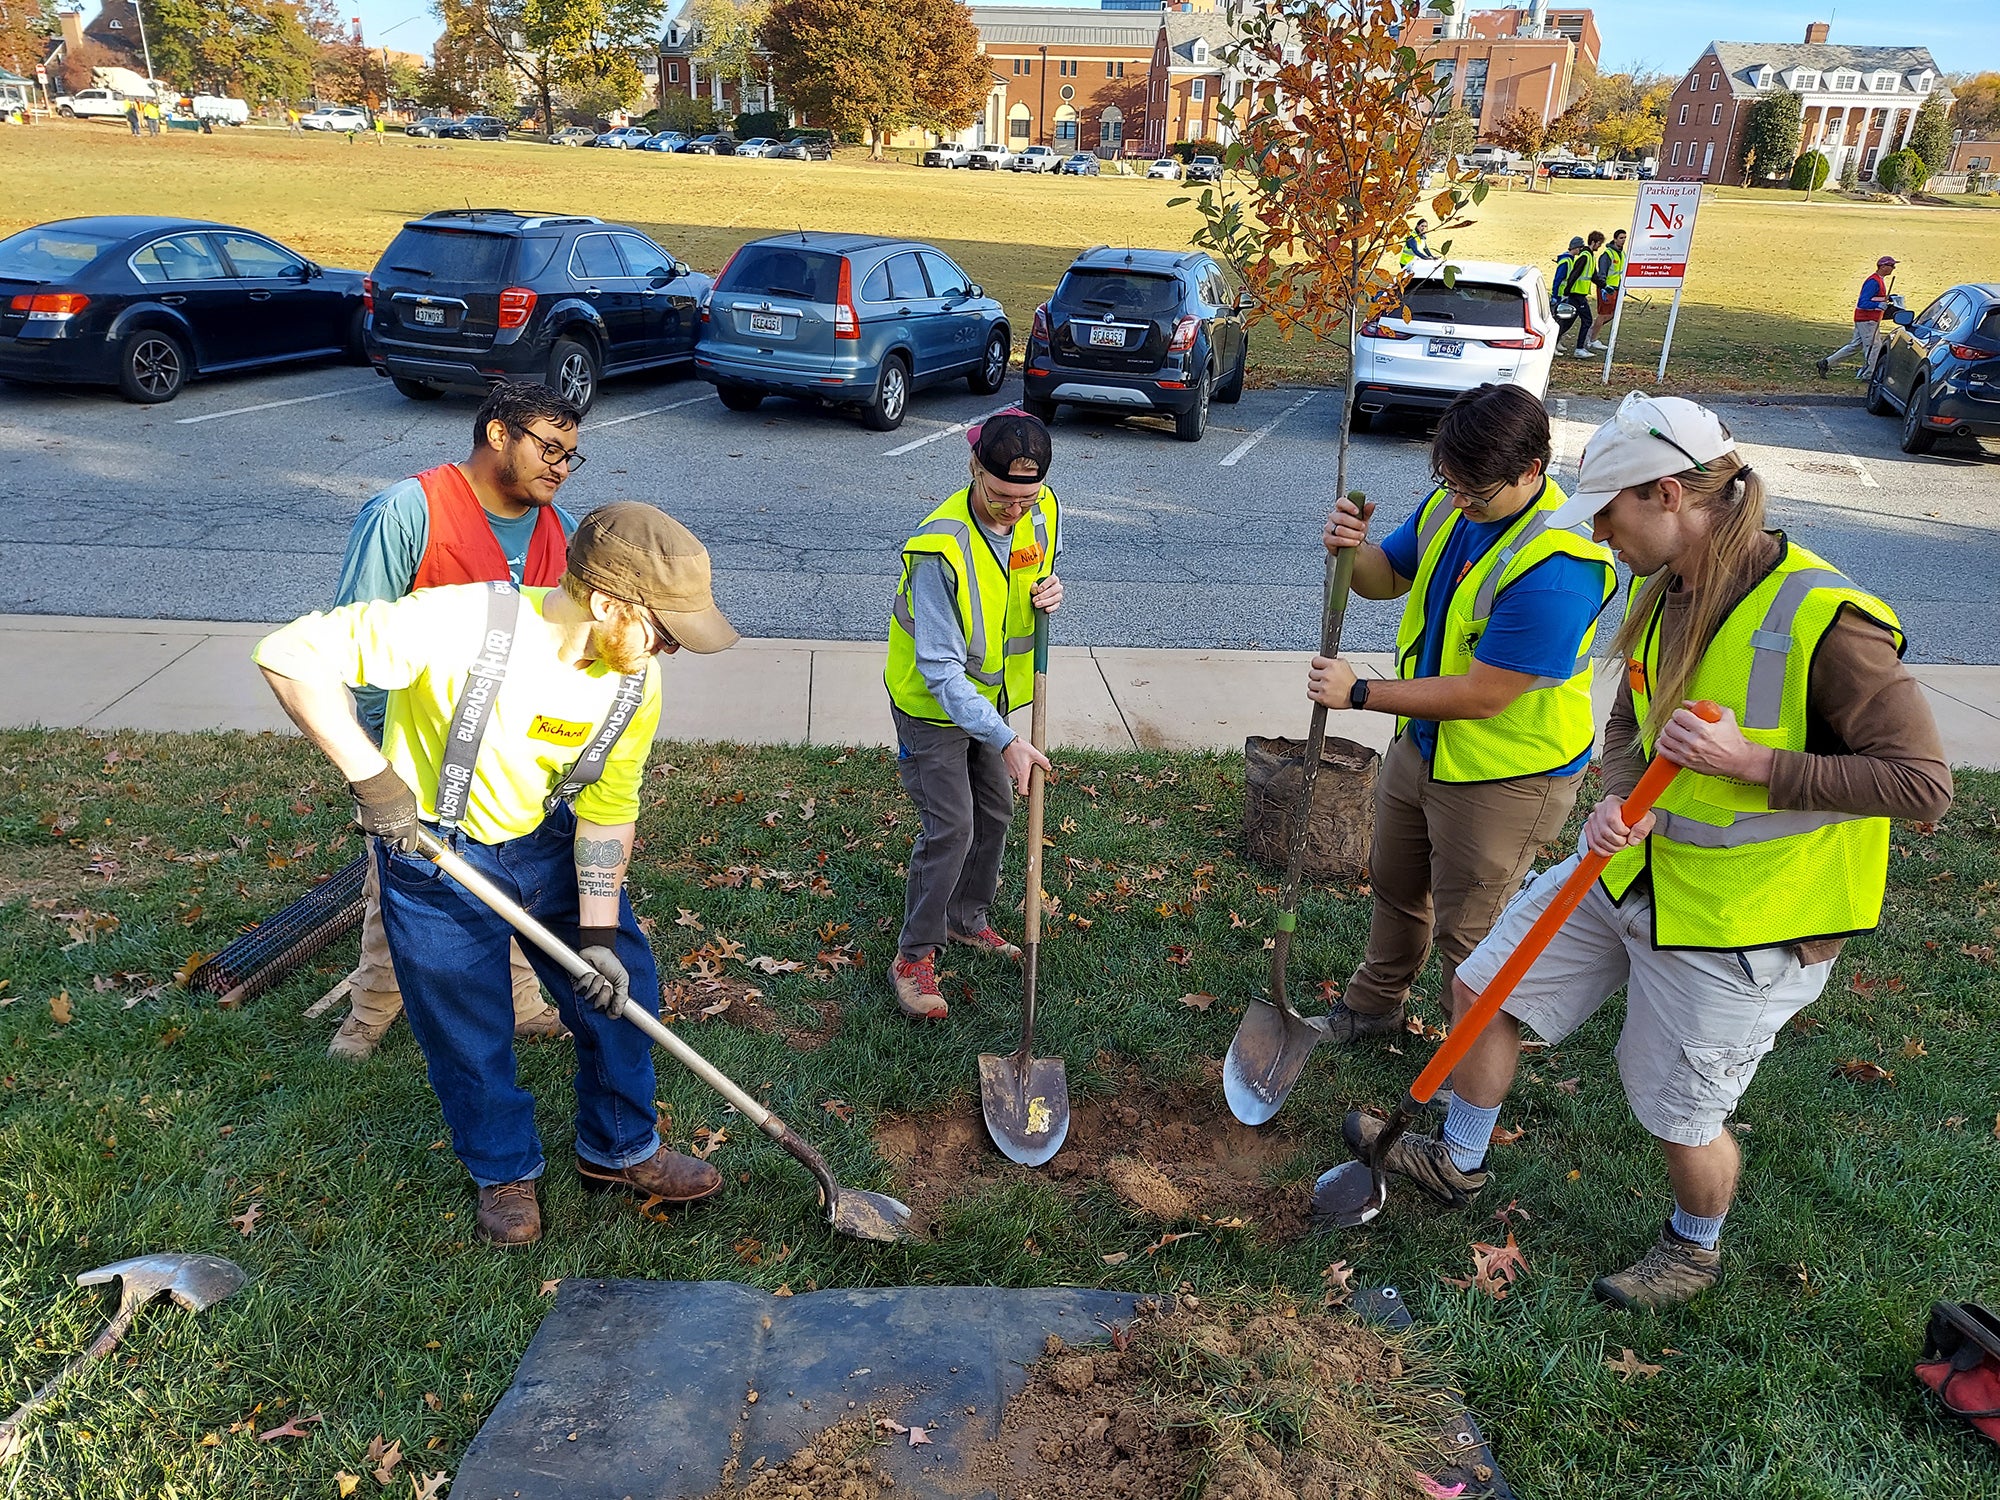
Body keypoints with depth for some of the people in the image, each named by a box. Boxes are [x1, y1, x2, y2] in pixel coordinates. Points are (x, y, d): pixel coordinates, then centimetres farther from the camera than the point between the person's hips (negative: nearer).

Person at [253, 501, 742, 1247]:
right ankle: (506, 1172, 35)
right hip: (436, 852, -4)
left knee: (620, 992, 8)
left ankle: (620, 1150, 32)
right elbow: (288, 653, -31)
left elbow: (607, 809, -8)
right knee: (468, 1030, 8)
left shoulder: (635, 683, -17)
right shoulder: (458, 627, -36)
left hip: (550, 840, 5)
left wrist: (598, 933, -13)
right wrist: (369, 774, -33)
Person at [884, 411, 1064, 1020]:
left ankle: (968, 919, 39)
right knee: (950, 828, -7)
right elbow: (941, 672, -33)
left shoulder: (1044, 511, -14)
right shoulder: (939, 548, -34)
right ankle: (915, 955, 11)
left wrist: (1049, 592, -17)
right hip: (932, 702, -7)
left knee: (995, 812, 17)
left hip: (989, 695, 7)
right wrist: (1006, 741, -38)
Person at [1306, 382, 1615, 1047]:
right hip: (1422, 744, 8)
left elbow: (1482, 696, -31)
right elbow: (1386, 578, 9)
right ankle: (1373, 1005, 50)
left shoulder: (1554, 568, -32)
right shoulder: (1451, 507, -6)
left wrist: (1360, 693, -24)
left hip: (1505, 775, -8)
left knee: (1467, 931, 8)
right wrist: (1351, 550, -15)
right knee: (1395, 886, 26)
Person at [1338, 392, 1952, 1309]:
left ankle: (1697, 1249, 44)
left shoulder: (1823, 618, -26)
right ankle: (1458, 1164, 37)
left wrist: (1752, 762, -29)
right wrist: (1620, 801, -11)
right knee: (1482, 987, 11)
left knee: (1679, 1118, 10)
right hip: (1635, 864, 7)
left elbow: (1923, 782, -24)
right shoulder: (1661, 595, -1)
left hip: (1738, 917, -7)